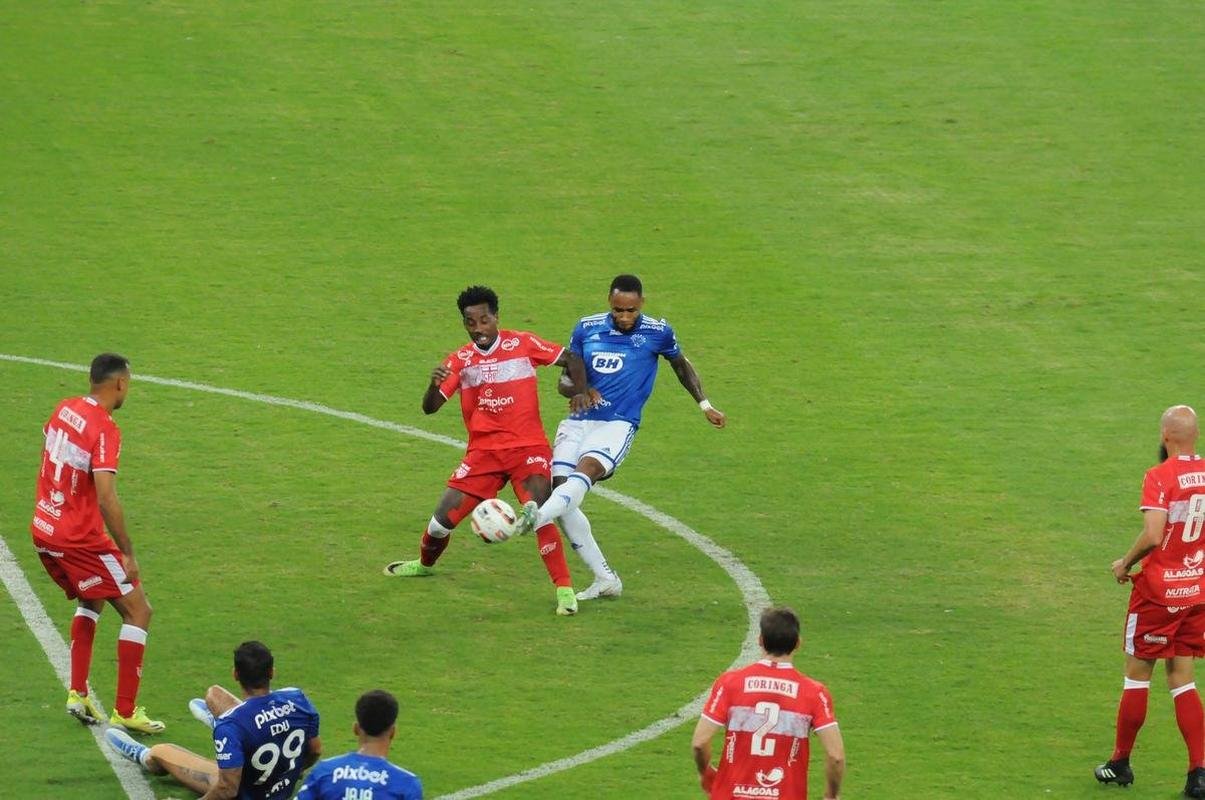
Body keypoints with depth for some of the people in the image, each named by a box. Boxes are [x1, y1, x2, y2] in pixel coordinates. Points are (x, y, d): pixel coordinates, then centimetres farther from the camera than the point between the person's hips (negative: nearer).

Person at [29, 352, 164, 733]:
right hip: (80, 538, -8)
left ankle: (78, 694, 23)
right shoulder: (105, 429, -20)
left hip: (43, 530, 8)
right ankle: (125, 712, -2)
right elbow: (106, 499, -25)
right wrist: (127, 554, -20)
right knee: (138, 611, 1)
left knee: (92, 601, 30)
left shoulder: (64, 410, 5)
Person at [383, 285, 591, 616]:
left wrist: (580, 391, -13)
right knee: (444, 516, 2)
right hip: (483, 451, 3)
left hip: (528, 448, -3)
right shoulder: (460, 360, 2)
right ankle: (424, 564, 34)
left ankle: (564, 589, -19)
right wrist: (435, 384, -26)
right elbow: (430, 407, -4)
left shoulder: (523, 344, -3)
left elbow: (571, 359, 5)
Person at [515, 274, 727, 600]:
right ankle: (605, 579, 3)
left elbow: (681, 365, 22)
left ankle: (536, 518, -58)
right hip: (577, 422, 4)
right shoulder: (586, 328, 7)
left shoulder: (657, 333, 1)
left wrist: (705, 405, 25)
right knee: (559, 490, -9)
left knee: (585, 471, -32)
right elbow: (565, 380, 12)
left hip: (617, 424, -4)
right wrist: (578, 390, -11)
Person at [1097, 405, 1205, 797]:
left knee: (1137, 674, 9)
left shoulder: (1160, 477, -17)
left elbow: (1153, 536, -26)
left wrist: (1125, 563, -10)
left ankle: (1121, 762, 19)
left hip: (1158, 590, -5)